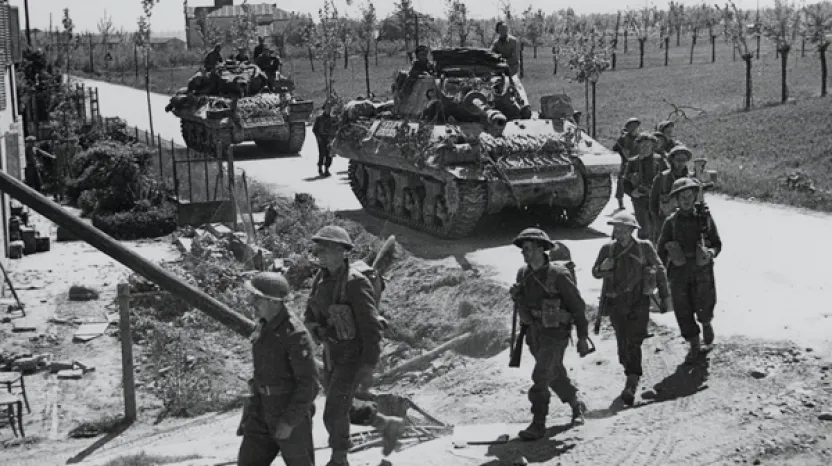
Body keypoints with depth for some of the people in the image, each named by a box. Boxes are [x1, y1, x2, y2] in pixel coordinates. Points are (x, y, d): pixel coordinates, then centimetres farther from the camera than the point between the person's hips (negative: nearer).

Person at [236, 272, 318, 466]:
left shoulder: (295, 334, -22)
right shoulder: (263, 326, 4)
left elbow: (309, 383, -21)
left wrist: (289, 422, -21)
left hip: (292, 411, -8)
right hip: (264, 408, 8)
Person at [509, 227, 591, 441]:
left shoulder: (558, 274, -16)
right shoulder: (523, 274, 2)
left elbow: (578, 305, -11)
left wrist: (583, 337, -9)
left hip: (555, 334, -7)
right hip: (534, 333, 7)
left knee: (540, 377, -14)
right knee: (555, 375, 20)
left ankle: (538, 425, -6)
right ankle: (577, 405, 41)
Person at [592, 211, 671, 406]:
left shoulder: (645, 248, -4)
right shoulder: (608, 249, 1)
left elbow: (660, 271, 6)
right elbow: (595, 273, 10)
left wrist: (665, 297, 6)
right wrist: (603, 268, -14)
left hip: (638, 302, -3)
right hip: (615, 303, 3)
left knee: (633, 344, -11)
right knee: (622, 342, 10)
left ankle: (631, 386, -13)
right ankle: (631, 373, 31)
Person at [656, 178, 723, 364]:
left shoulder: (705, 218, -4)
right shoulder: (671, 222, -4)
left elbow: (717, 244, 3)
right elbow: (661, 251, 3)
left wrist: (711, 253, -19)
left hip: (702, 273, -1)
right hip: (678, 274, 1)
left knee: (703, 308, 1)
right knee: (683, 312, 3)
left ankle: (706, 323, 38)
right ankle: (694, 347, 21)